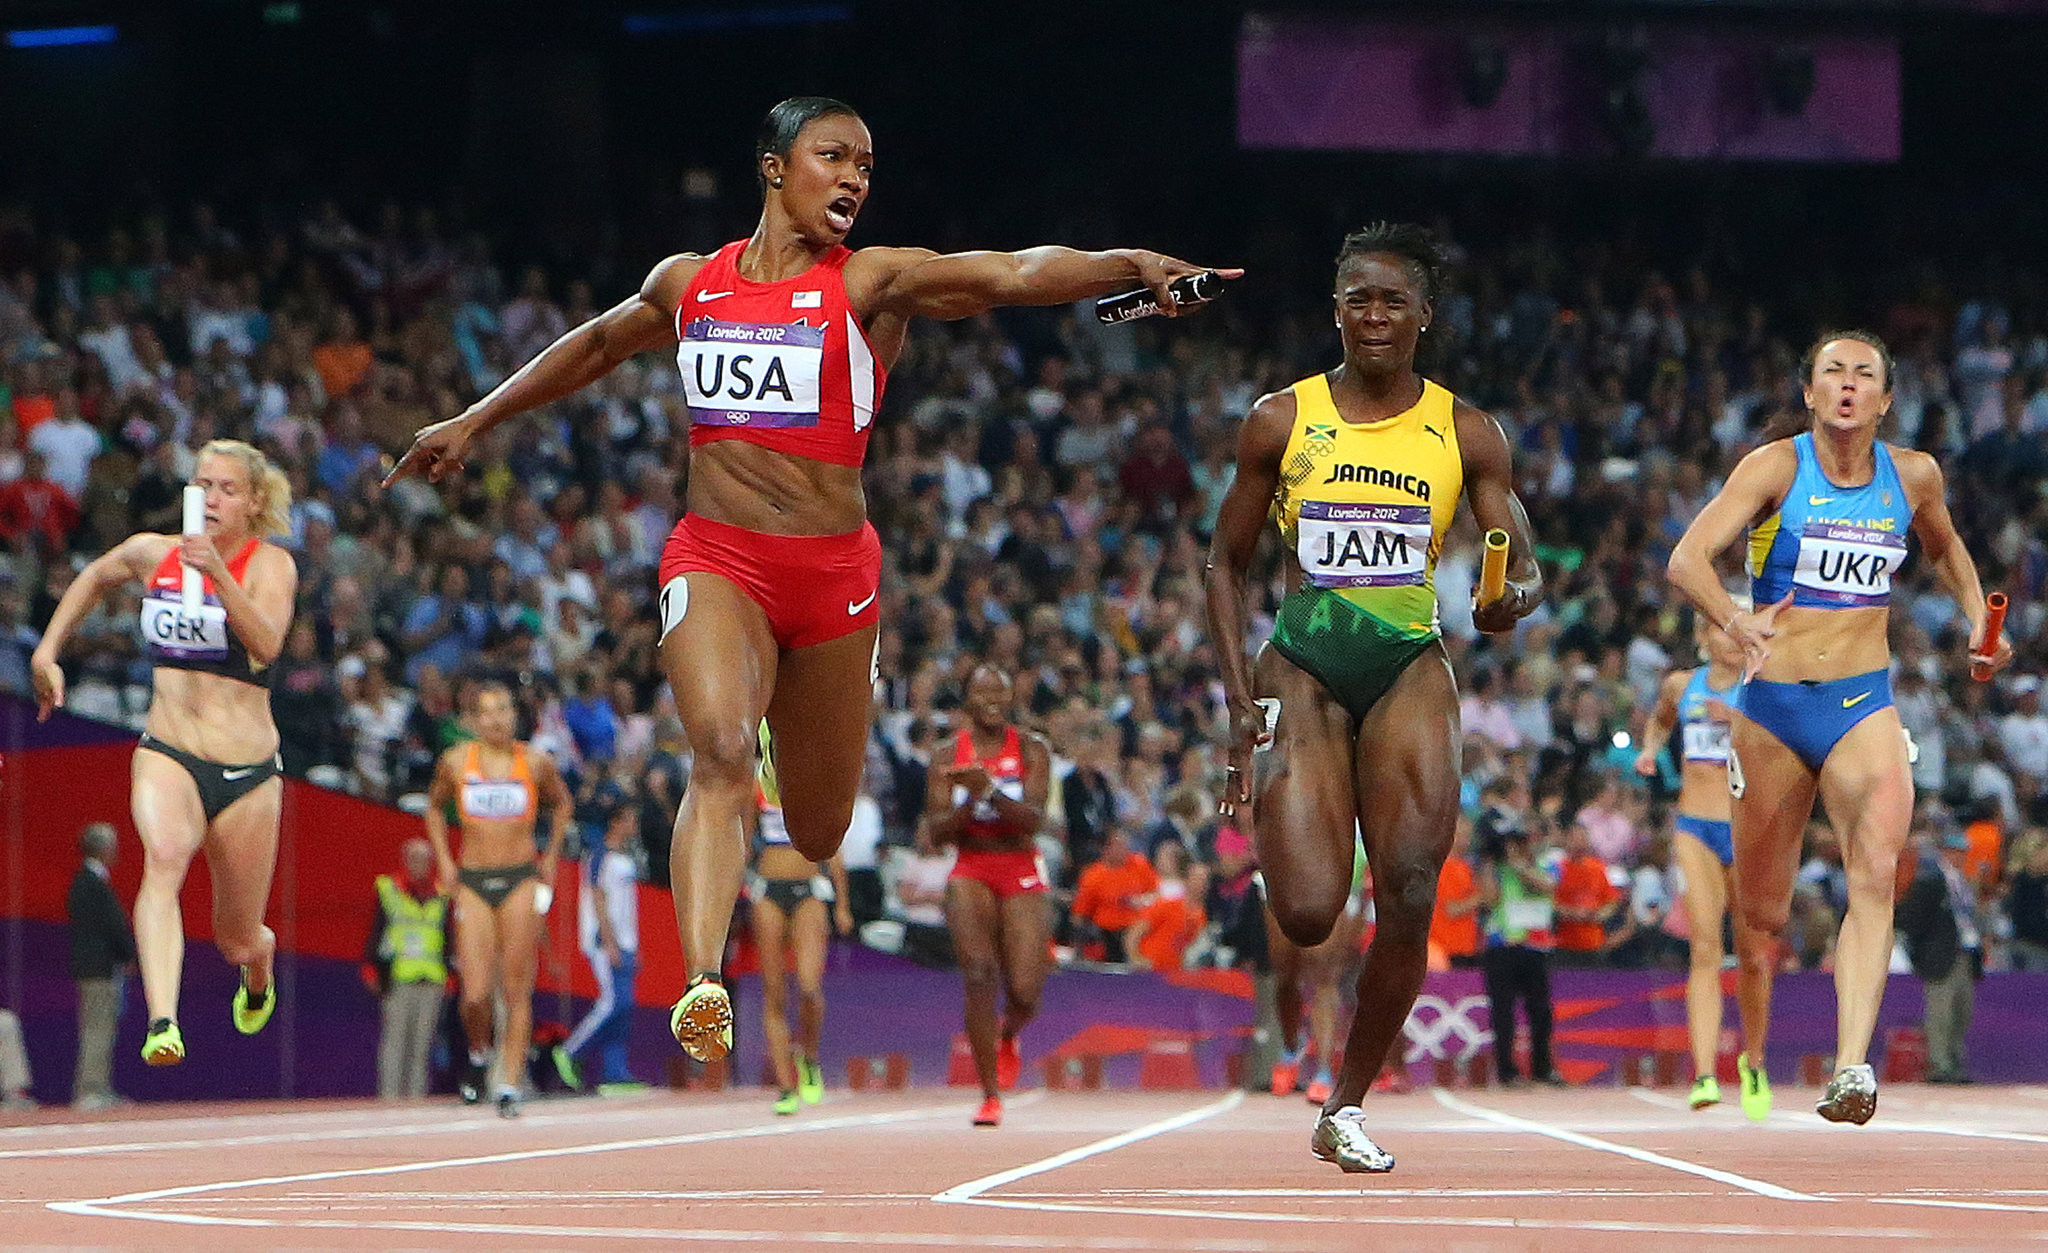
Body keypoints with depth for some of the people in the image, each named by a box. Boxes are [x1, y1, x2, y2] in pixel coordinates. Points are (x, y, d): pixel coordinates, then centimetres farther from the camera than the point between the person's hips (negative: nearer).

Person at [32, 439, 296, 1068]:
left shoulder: (271, 563, -6)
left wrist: (218, 574, -38)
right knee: (164, 854, -34)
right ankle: (161, 1025, -51)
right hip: (166, 755, 1)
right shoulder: (152, 553, 5)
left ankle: (257, 979, 51)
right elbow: (96, 576, 29)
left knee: (239, 942, 10)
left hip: (247, 770, -1)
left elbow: (266, 644, -26)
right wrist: (48, 650, 23)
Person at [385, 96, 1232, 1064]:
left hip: (833, 572, 0)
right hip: (715, 558, 0)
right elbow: (597, 345, 29)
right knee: (721, 753, -27)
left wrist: (1131, 265, -33)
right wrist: (473, 422, 36)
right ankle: (700, 988, -39)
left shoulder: (871, 283, 0)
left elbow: (1017, 274, -16)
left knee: (819, 831, 8)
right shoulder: (688, 283, 9)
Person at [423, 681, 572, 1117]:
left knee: (517, 991, -5)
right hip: (472, 882, 0)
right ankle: (478, 1056, 21)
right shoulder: (455, 762, 1)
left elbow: (562, 804, 21)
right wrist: (444, 861, 10)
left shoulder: (536, 763, 1)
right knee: (475, 994, -9)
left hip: (521, 881, 0)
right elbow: (434, 807, 20)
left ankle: (509, 1082, 1)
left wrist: (550, 859, 13)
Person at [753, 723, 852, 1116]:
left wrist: (842, 905, 7)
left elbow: (833, 850, 9)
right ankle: (786, 1087, 4)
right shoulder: (756, 788, 6)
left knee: (809, 985, -19)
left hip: (809, 891, -1)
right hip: (768, 891, 1)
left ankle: (809, 1058, 7)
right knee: (774, 995, -1)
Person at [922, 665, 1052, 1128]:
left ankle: (1006, 1036, 33)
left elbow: (1033, 819, -13)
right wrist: (969, 803, -18)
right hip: (971, 870, 0)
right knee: (979, 973, -21)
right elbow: (936, 832, -1)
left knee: (1025, 993, -7)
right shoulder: (951, 752, 2)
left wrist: (991, 791, -27)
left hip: (1022, 871, 0)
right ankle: (991, 1095, -16)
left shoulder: (1031, 749, 0)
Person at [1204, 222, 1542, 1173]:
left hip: (1410, 672, 1)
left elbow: (1525, 569, 2)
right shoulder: (1280, 421, 3)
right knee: (1307, 914, -14)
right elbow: (1226, 563, 8)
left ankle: (1347, 1105, 3)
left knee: (1409, 899, -13)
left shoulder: (1465, 433, 4)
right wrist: (1242, 699, -2)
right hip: (1302, 667, -1)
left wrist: (1516, 596, -23)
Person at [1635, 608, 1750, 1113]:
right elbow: (1660, 719, 32)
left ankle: (1752, 1061, 30)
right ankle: (1705, 1075, -24)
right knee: (1705, 948, -14)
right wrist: (1650, 748, 12)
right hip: (1695, 829, 1)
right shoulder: (1680, 686, 9)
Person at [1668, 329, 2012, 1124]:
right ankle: (1752, 1061, 32)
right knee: (1762, 910, 7)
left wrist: (1979, 622, 11)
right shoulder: (1777, 466, -5)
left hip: (1864, 706, 1)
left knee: (1876, 872, -24)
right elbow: (1687, 559, -18)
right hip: (1771, 705, -1)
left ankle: (1852, 1068, -36)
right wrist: (1737, 623, -36)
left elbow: (1944, 548, 28)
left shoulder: (1914, 476, 5)